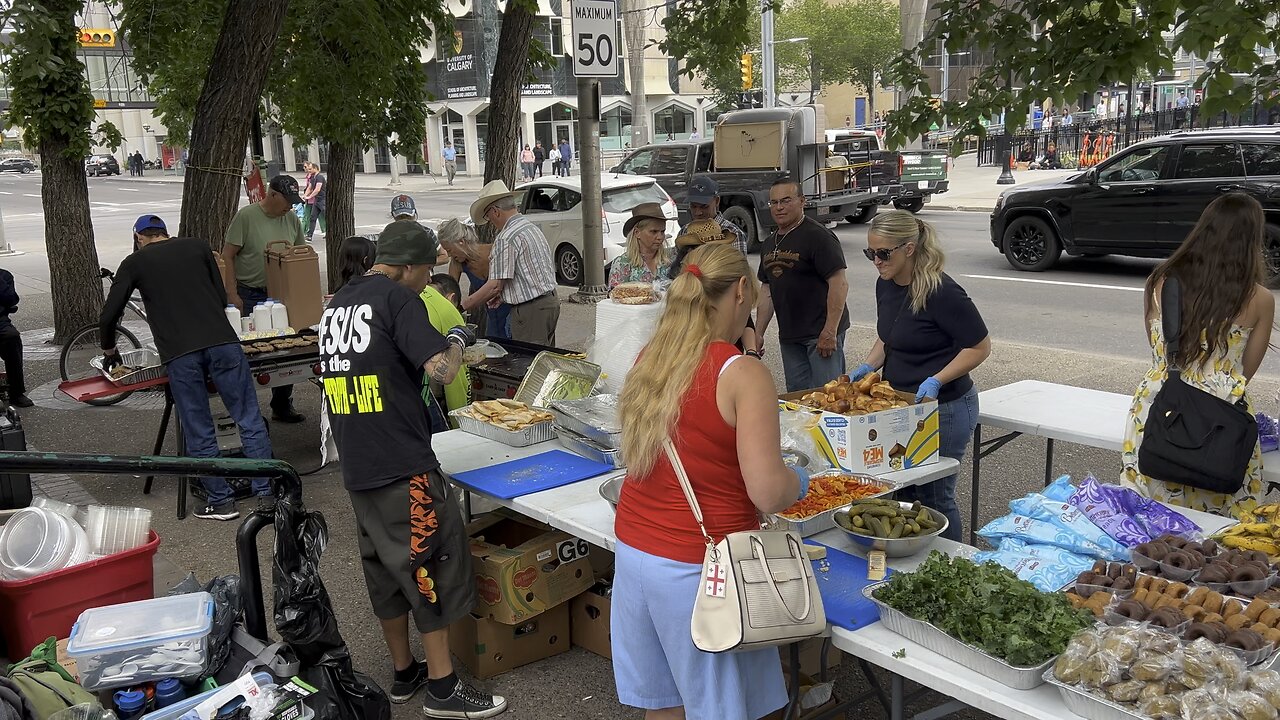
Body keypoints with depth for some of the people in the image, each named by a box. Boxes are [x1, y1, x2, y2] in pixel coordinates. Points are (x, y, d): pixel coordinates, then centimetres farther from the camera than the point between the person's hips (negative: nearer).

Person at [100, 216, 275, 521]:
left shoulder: (134, 263, 15)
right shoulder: (197, 246, 19)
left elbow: (109, 316, 13)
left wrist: (109, 351, 31)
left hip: (179, 355, -1)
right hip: (222, 342, 1)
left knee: (199, 433, 8)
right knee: (250, 421, 5)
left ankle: (221, 501, 13)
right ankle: (267, 494, 4)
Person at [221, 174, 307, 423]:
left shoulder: (292, 219, 7)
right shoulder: (246, 216, -9)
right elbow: (228, 255, -9)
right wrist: (232, 294, -13)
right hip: (248, 294, -5)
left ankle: (282, 406, 20)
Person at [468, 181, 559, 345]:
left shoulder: (505, 238, -16)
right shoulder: (533, 227, 13)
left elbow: (495, 285, -19)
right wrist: (505, 294, 15)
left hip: (530, 310, -9)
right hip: (551, 302, 9)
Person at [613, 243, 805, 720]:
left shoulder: (649, 359, 3)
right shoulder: (743, 374, -16)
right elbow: (768, 493, -19)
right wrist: (799, 481, 1)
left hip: (633, 551, 6)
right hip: (698, 568, -6)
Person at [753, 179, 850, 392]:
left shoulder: (818, 236, -10)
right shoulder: (770, 244, 15)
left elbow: (839, 284, -17)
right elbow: (767, 290, 20)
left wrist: (830, 332, -21)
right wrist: (758, 333, 14)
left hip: (821, 334, -8)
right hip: (789, 335, 8)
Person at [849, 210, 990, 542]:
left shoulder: (941, 293, -22)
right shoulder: (886, 285, 2)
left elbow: (980, 347, -14)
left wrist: (936, 381, -24)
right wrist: (868, 367, -1)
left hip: (944, 410, -8)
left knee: (934, 496, 4)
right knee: (902, 492, 14)